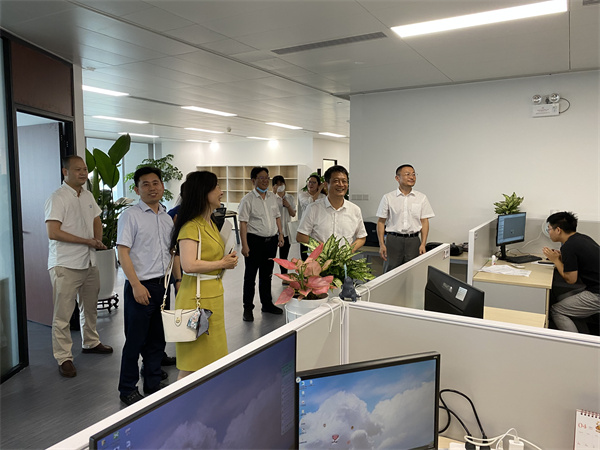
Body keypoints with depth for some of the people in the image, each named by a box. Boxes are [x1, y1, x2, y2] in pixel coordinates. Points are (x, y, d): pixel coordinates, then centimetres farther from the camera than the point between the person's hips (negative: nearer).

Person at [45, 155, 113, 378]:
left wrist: (98, 241, 6)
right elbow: (53, 233, -20)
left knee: (90, 307, 20)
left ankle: (90, 342, 37)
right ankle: (63, 358, 10)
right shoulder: (57, 198, -13)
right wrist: (87, 241, -16)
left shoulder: (88, 196, 10)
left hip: (89, 262, 8)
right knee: (63, 314, -1)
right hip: (65, 265, -8)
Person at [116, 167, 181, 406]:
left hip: (163, 286, 6)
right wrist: (136, 285, -18)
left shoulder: (166, 217, 11)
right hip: (140, 287, -6)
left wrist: (178, 280, 11)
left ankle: (153, 384, 31)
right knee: (135, 341, 5)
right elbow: (123, 253, -13)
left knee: (157, 339, 15)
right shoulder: (130, 215, -8)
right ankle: (128, 390, 22)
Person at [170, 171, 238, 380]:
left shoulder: (210, 223, 14)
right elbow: (189, 265, -26)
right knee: (193, 360, 1)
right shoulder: (191, 226, -16)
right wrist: (222, 263, -15)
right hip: (197, 296, -9)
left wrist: (228, 259, 11)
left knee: (210, 353, 17)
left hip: (214, 294, 9)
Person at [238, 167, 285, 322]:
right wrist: (244, 245, -18)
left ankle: (267, 304, 30)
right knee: (250, 276, 4)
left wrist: (280, 234, 10)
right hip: (254, 241, -6)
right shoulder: (248, 199, -10)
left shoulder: (272, 196, 9)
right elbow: (243, 223, -13)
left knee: (267, 274, 17)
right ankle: (248, 308, 14)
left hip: (271, 241, 6)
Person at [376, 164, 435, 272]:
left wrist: (423, 244, -2)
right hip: (393, 240, -1)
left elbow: (424, 222, 6)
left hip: (413, 240, 1)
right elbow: (381, 222, 3)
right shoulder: (388, 198, 2)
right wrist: (381, 244, -4)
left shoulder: (421, 198, 7)